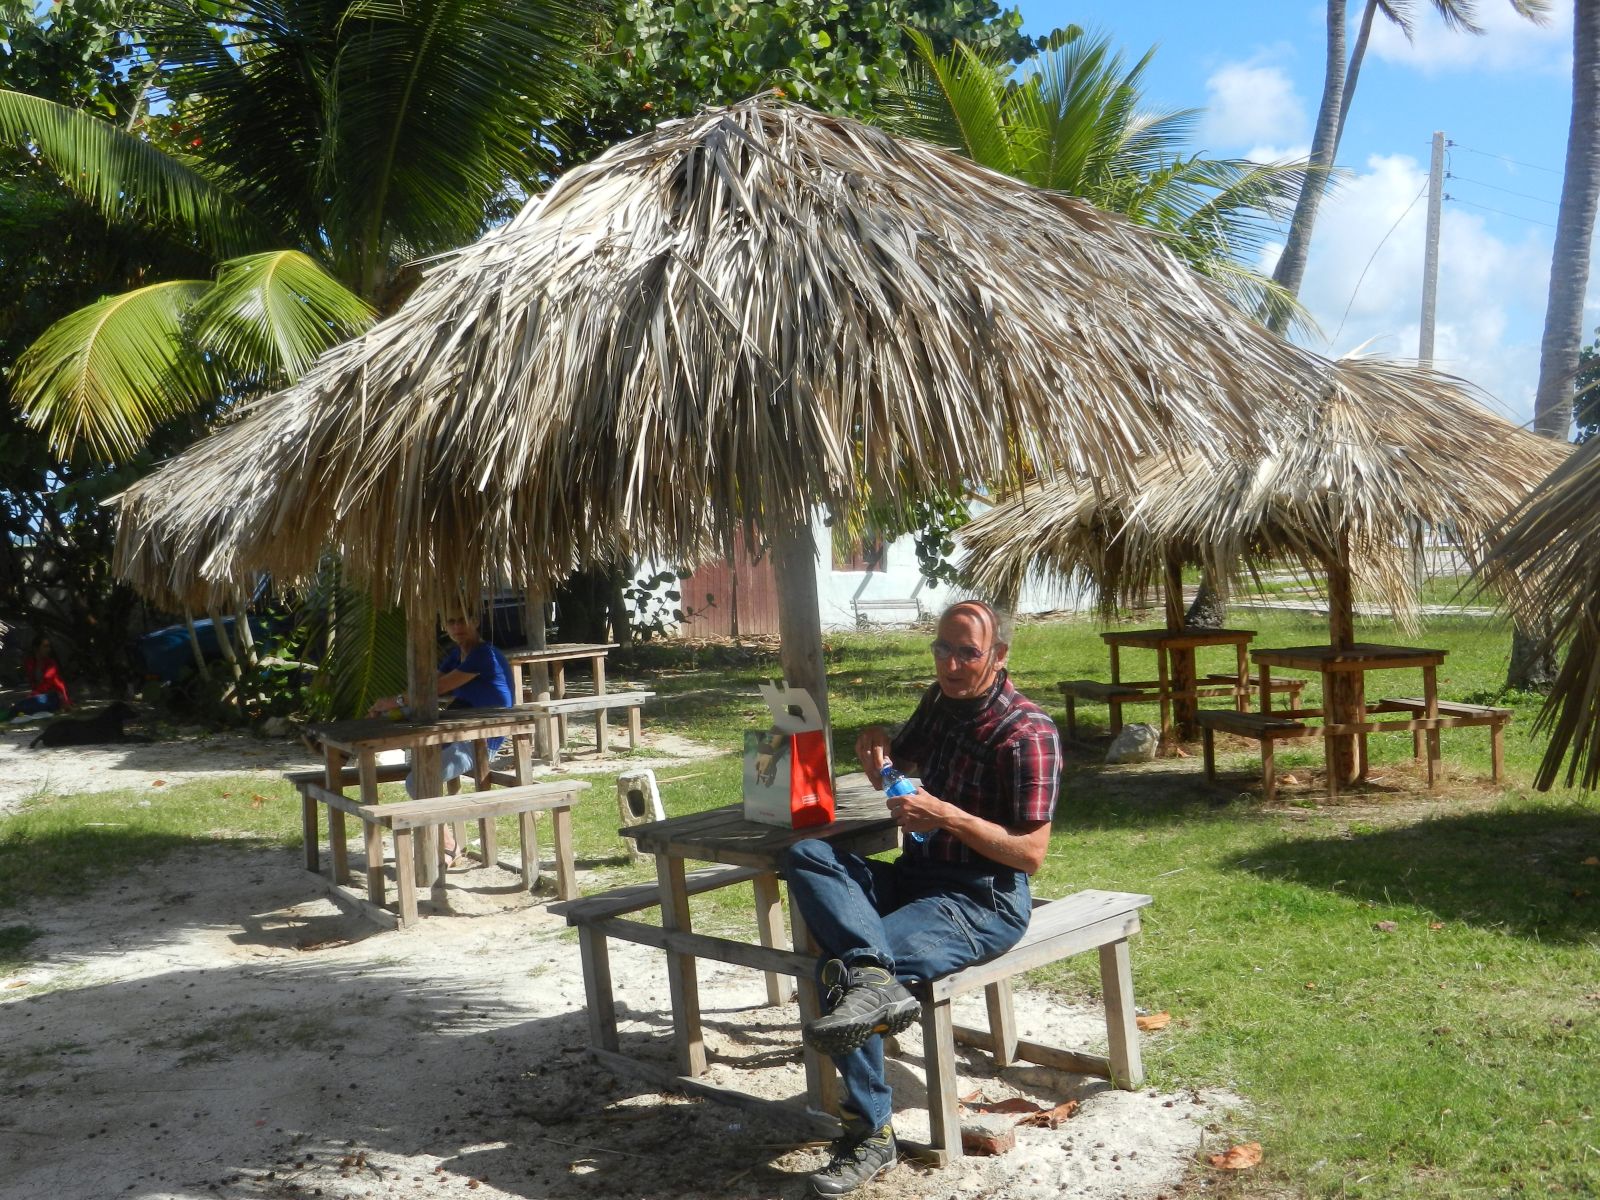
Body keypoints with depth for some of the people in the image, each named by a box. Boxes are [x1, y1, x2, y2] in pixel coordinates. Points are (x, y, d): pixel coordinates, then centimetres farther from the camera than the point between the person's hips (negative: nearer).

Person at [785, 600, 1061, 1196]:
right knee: (806, 855, -20)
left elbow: (1031, 853, -16)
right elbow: (894, 769, 27)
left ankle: (870, 1135, -20)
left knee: (842, 964, -27)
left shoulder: (1027, 733, -15)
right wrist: (876, 749, 2)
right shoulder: (940, 701, 9)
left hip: (985, 900, -8)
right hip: (916, 875, 8)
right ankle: (876, 978, -41)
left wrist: (948, 816, -26)